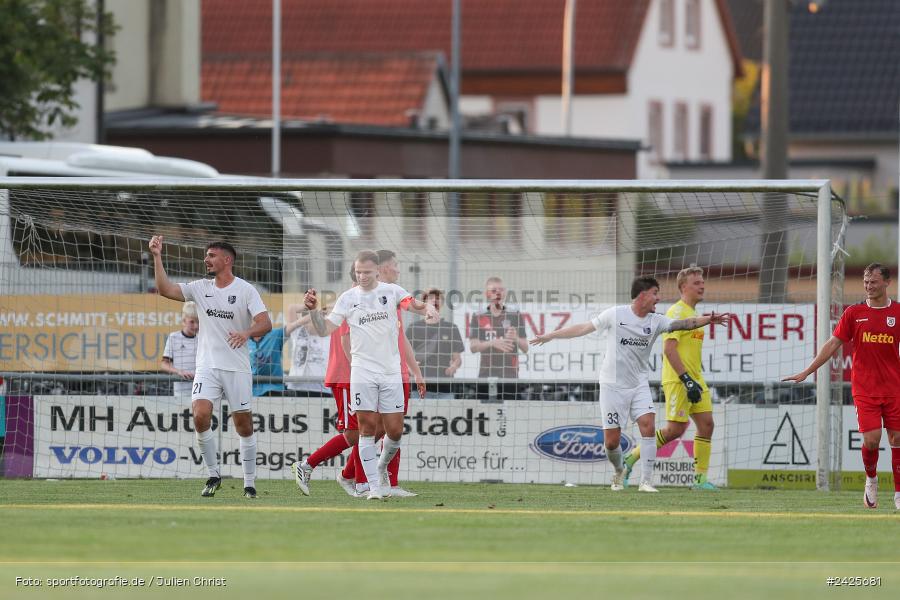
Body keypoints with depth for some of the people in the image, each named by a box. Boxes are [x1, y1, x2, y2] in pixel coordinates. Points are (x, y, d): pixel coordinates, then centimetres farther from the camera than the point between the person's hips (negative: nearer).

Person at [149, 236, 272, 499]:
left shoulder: (246, 290, -4)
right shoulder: (201, 288, 8)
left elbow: (265, 323, -12)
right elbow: (165, 289, 2)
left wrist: (247, 332, -32)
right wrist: (157, 257, -5)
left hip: (237, 368, -2)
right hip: (207, 366, 3)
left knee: (244, 425, 1)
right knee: (200, 415, -17)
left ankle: (250, 483, 12)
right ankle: (214, 475, -3)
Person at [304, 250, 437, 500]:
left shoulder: (391, 291, 3)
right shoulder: (348, 298, 3)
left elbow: (415, 305, -7)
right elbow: (324, 329, 1)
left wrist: (428, 308, -29)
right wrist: (313, 310, -16)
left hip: (391, 371, 1)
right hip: (363, 370, -1)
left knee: (395, 431, 2)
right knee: (367, 427, -7)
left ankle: (381, 467, 31)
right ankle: (374, 486, -3)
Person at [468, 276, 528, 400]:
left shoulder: (515, 316, 8)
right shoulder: (478, 318, 8)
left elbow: (525, 348, 8)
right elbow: (473, 347, 0)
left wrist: (516, 338, -15)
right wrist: (492, 343, -18)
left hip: (509, 376, 0)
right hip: (486, 375, 0)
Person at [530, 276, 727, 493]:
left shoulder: (656, 321, 0)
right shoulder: (615, 314, -6)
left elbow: (683, 324, -12)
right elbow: (584, 328, 2)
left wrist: (707, 320, -29)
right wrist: (550, 336, 5)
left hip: (639, 385, 2)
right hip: (613, 385, -2)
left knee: (648, 426, -19)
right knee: (612, 441, -1)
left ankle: (646, 481, -14)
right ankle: (619, 471, 31)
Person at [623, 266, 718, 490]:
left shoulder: (693, 314, 19)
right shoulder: (677, 311, -11)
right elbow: (669, 348, -19)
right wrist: (687, 380, -23)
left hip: (695, 379, 9)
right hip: (677, 380, -9)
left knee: (706, 424, -1)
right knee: (676, 429, -11)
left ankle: (701, 479, 0)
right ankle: (631, 459, 2)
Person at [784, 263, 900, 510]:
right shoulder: (854, 313, 3)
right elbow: (833, 344, 5)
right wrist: (806, 372, 1)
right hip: (864, 388, -1)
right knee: (871, 439, -11)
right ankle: (871, 480, 17)